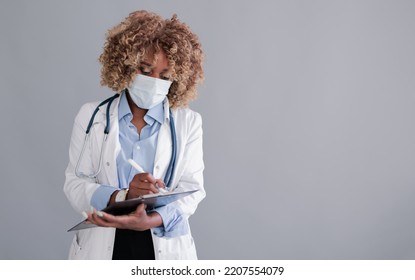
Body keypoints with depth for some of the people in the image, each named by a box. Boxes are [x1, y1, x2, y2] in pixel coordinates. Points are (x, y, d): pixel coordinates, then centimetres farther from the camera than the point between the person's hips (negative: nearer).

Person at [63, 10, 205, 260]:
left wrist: (151, 220, -26)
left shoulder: (189, 122, 1)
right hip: (101, 247, 0)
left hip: (164, 247, 0)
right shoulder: (91, 116, 1)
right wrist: (122, 196, -25)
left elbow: (191, 189, -7)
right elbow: (75, 184, -5)